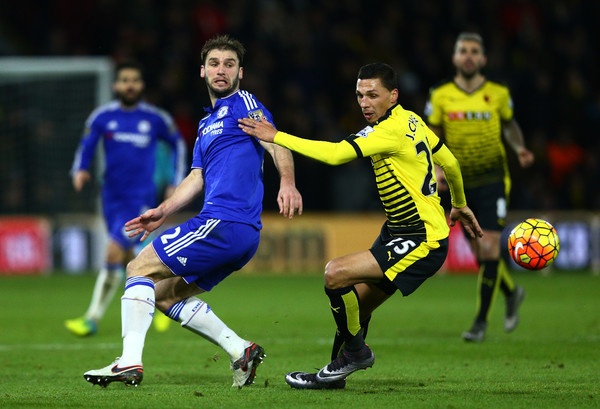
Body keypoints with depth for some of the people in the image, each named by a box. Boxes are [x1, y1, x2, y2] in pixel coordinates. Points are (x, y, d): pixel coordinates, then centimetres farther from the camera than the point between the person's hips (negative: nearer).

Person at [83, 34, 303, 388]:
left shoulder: (243, 104, -1)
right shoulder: (207, 124, 26)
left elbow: (275, 141, -17)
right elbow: (197, 179, 25)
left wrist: (287, 182, -35)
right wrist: (163, 212, 14)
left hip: (223, 223, -9)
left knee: (140, 269, -7)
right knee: (166, 292, 17)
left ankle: (130, 362, -15)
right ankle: (241, 350, 7)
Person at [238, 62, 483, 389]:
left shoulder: (391, 130, -21)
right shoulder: (411, 120, 9)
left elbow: (335, 154, -30)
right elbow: (449, 163, 21)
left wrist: (276, 136, -26)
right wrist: (460, 205, 39)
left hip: (422, 242, -10)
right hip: (397, 234, 10)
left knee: (336, 273, -20)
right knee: (354, 307, 12)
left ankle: (355, 353, -1)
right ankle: (335, 372, 24)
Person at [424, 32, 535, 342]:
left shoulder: (498, 94, -1)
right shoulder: (441, 97, -1)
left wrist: (519, 148, -2)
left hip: (492, 180, -2)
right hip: (461, 184, 2)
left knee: (489, 249, -13)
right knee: (479, 254, 8)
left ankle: (481, 321, -5)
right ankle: (512, 293, 37)